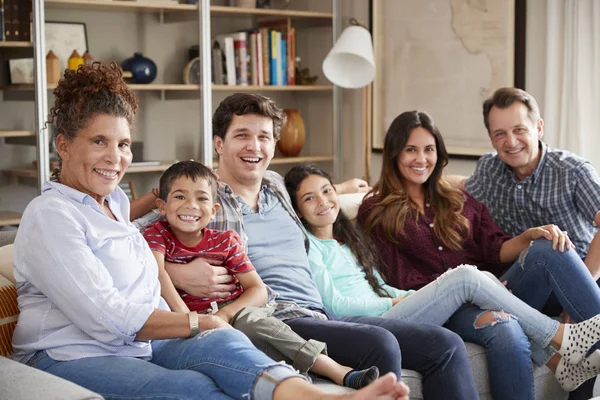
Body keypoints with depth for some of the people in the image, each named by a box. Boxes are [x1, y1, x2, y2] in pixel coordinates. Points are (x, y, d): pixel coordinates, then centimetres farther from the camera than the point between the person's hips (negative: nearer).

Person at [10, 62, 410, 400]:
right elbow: (106, 317, -16)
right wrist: (197, 322, -12)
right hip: (71, 358, -6)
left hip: (138, 347, 7)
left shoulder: (115, 200, 22)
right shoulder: (51, 214, -7)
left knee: (220, 343, -28)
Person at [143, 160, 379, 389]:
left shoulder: (225, 241, 8)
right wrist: (187, 318, -31)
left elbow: (258, 290, 1)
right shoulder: (158, 235, 2)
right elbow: (156, 272, -19)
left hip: (235, 312, 2)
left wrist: (225, 314, -18)